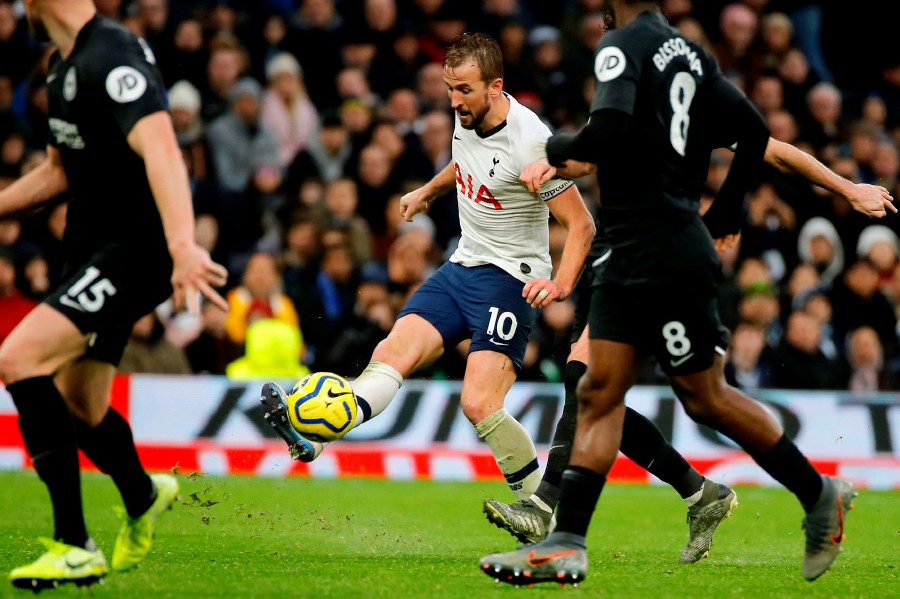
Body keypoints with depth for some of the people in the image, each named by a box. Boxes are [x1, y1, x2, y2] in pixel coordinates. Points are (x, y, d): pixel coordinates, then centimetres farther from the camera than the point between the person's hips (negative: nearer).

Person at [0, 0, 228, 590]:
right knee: (77, 408, 19)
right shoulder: (65, 64, 13)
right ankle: (144, 498, 51)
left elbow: (160, 148, -34)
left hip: (137, 251, -10)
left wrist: (183, 245, -46)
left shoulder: (111, 57, -19)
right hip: (95, 250, 10)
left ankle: (75, 546, -21)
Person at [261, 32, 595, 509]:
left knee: (479, 405, -19)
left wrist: (561, 284, -31)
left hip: (510, 281, -7)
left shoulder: (530, 142, -20)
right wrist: (429, 190, 41)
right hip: (461, 268, 7)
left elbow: (581, 224, -17)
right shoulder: (466, 116, 2)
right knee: (393, 352, -15)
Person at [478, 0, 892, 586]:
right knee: (599, 391, 3)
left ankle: (820, 495, 14)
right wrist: (726, 211, 26)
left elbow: (608, 134, -27)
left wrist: (555, 149, -7)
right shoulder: (689, 51, 13)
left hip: (669, 257, -9)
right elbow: (755, 131, 15)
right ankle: (566, 546, -2)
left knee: (705, 396, 1)